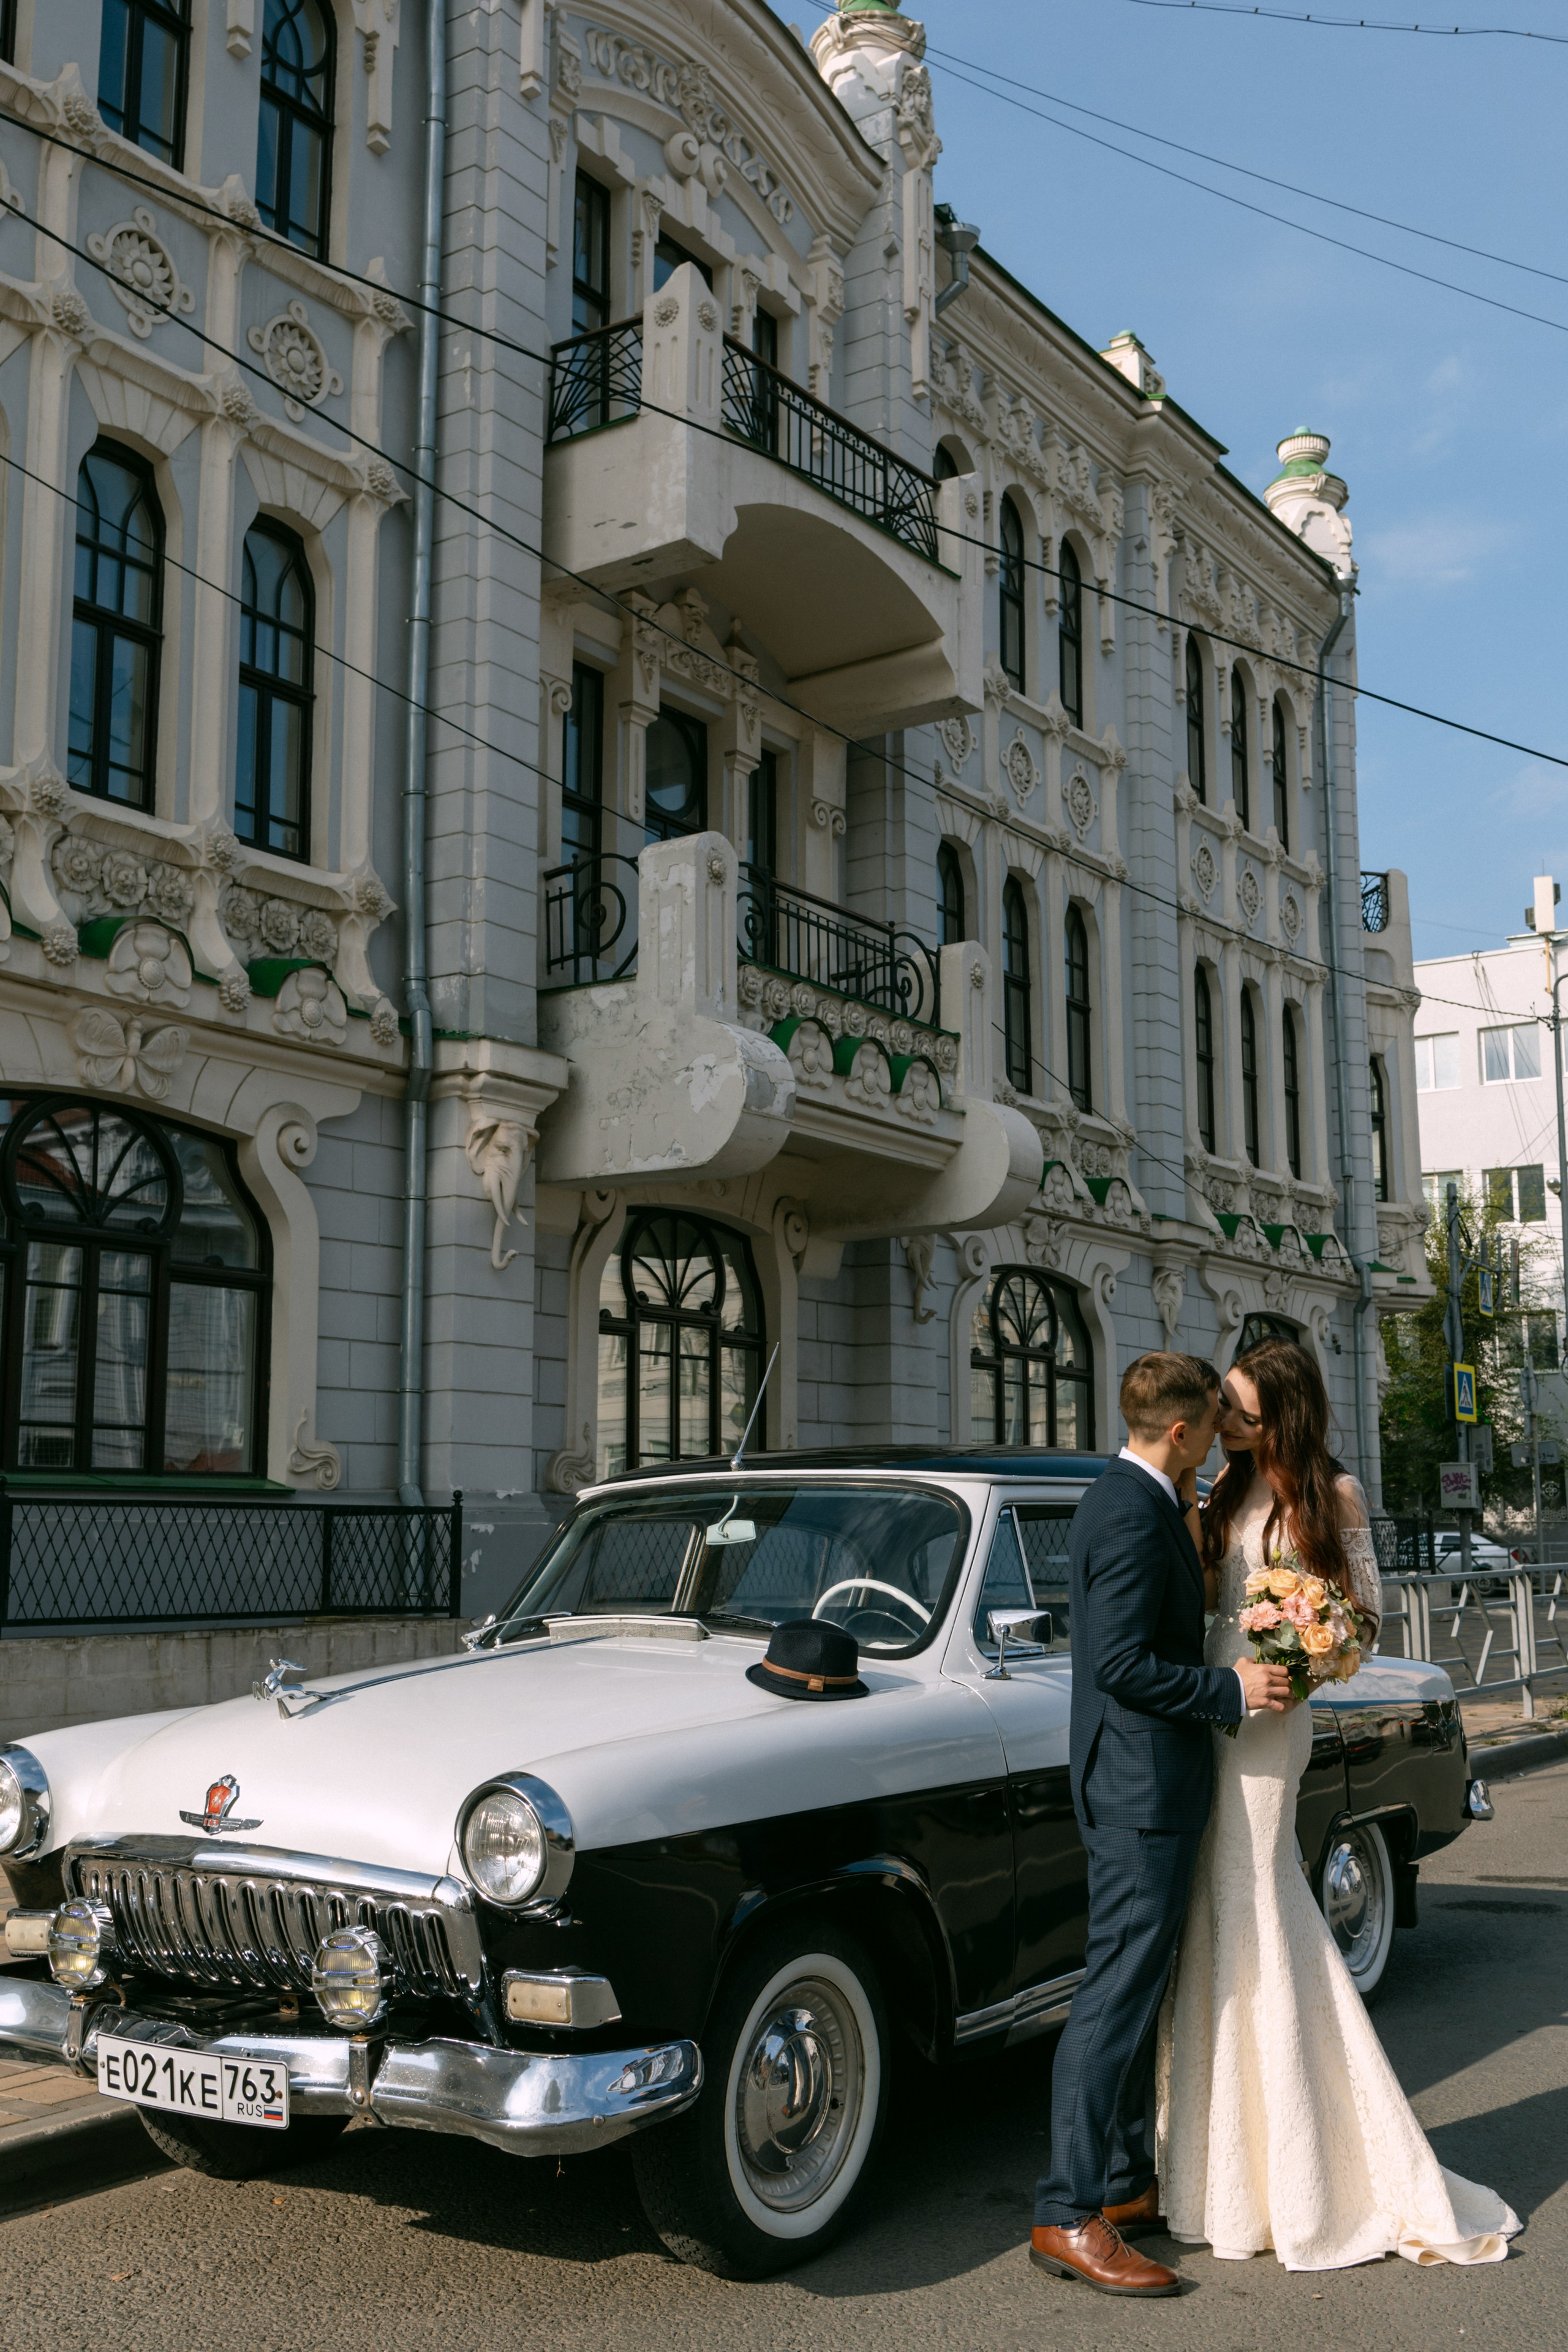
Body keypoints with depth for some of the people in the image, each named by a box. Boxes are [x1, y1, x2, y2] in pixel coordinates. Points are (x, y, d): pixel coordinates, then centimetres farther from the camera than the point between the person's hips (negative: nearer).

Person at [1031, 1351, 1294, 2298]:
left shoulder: (1131, 1499, 12)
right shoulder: (1135, 1516, -21)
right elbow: (1123, 1665, -24)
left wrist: (1188, 1519, 11)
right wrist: (1231, 1688, -17)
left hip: (1145, 1783, 11)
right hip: (1143, 1783, -11)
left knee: (1143, 1989, 17)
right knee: (1117, 1996, -6)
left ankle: (1130, 2180, 28)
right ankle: (1069, 2217, -1)